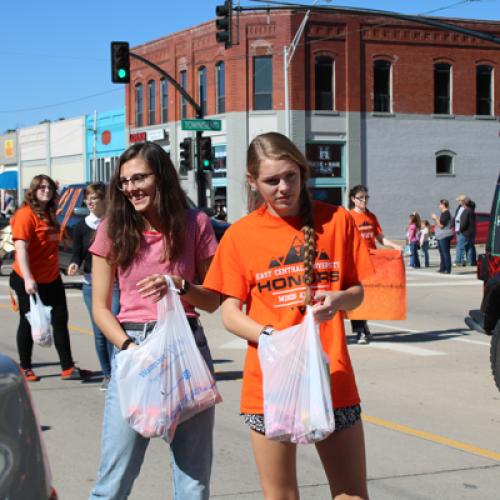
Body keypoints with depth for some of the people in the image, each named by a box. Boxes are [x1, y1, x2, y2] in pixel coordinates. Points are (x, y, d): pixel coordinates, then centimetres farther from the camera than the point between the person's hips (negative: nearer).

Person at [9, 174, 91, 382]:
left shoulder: (50, 215, 10)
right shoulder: (26, 214, -15)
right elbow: (21, 248, -23)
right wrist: (27, 279, -30)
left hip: (51, 279, 8)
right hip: (29, 281, -8)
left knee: (60, 320, 7)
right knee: (28, 323, 6)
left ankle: (68, 368, 12)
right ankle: (25, 369, 20)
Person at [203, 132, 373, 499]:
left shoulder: (337, 221, 2)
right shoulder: (240, 235, 0)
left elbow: (357, 291, 10)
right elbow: (229, 313, -1)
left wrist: (339, 299, -13)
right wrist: (269, 337, -20)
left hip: (333, 379, 1)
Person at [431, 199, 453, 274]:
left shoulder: (446, 213, -14)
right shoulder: (443, 213, 18)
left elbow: (441, 225, -20)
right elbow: (438, 224, 23)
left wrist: (436, 218, -10)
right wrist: (435, 219, 12)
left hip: (445, 236, -11)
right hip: (441, 236, 11)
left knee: (445, 253, -10)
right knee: (442, 253, 14)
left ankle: (448, 269, -10)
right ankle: (442, 268, 19)